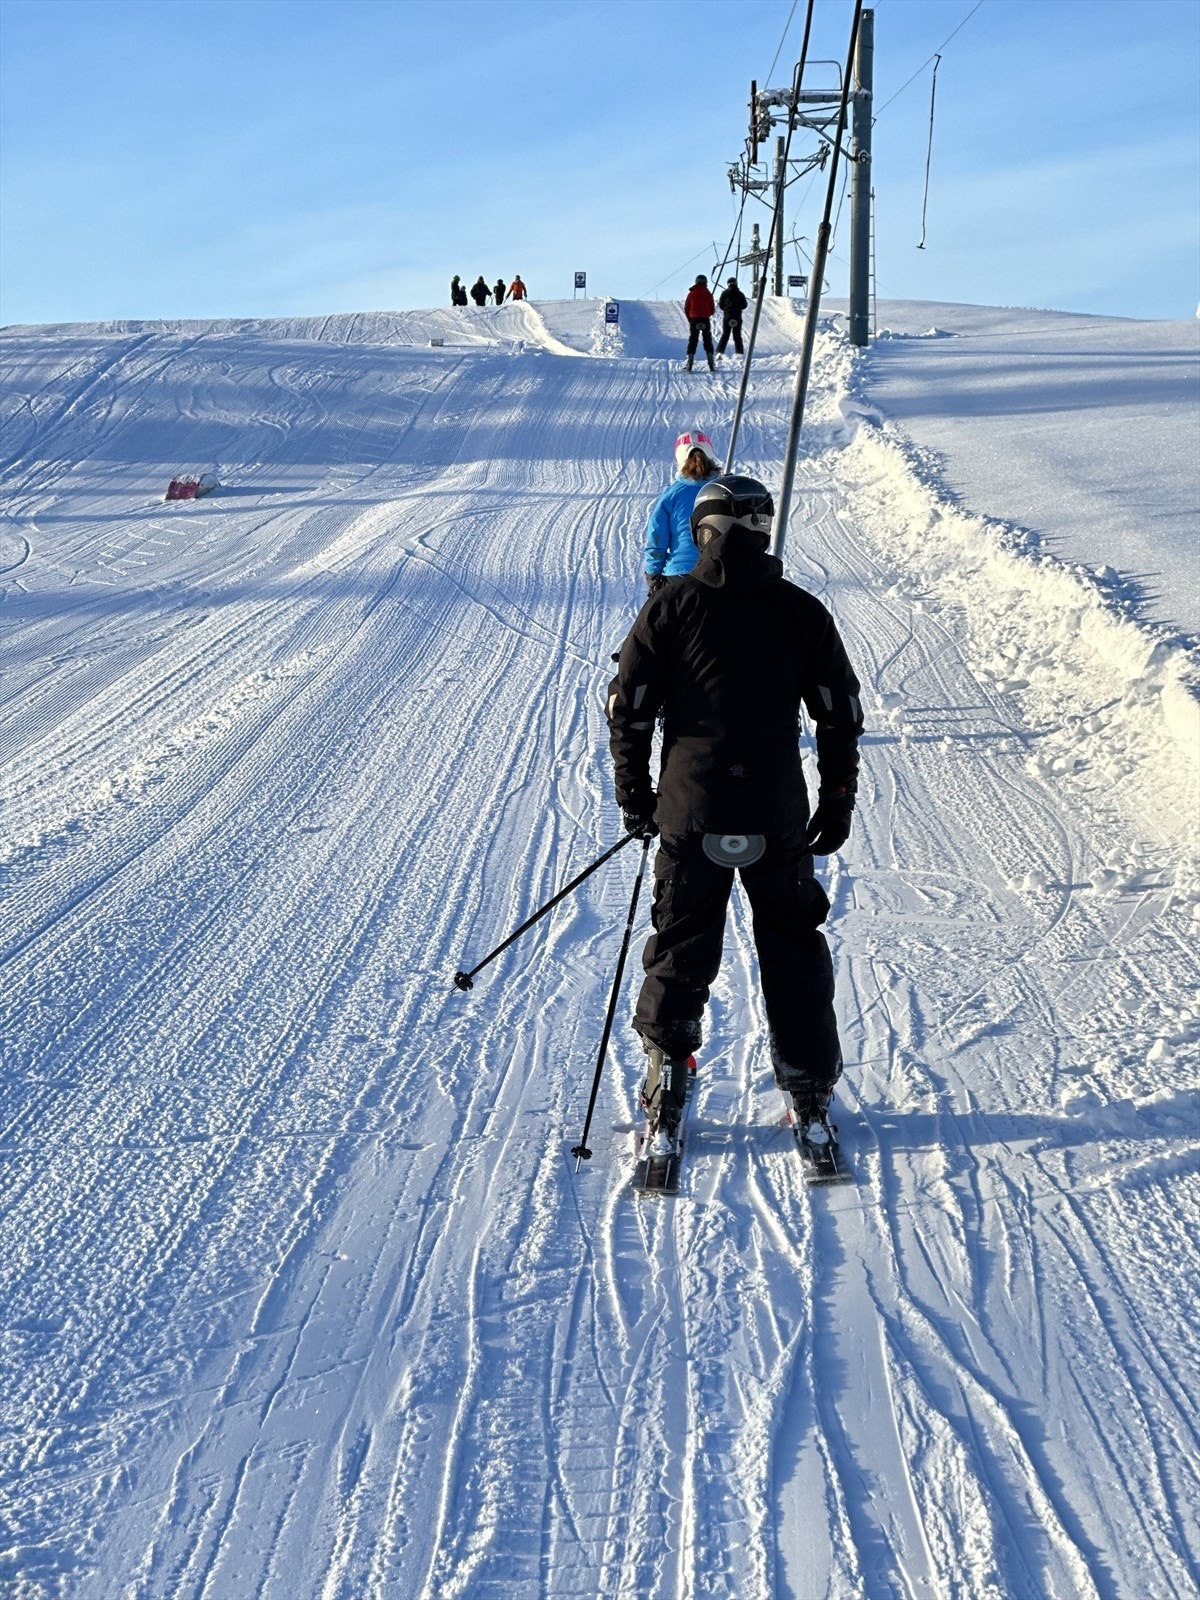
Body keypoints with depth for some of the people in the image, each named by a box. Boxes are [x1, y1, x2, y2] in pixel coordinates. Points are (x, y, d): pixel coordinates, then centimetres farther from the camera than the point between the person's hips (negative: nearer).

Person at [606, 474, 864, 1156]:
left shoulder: (670, 606, -3)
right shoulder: (803, 611, 1)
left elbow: (628, 708, -3)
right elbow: (842, 716, 5)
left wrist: (635, 796, 8)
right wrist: (838, 802, 15)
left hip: (690, 812, -1)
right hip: (780, 818, 1)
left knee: (680, 950, 11)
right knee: (795, 949, 14)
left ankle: (667, 1093, 13)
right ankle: (811, 1096, 21)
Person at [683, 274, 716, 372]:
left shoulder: (691, 293, 1)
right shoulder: (708, 294, -2)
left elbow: (686, 309, 2)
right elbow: (712, 310, 1)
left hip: (694, 320, 1)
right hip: (705, 320, -1)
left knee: (692, 341, 6)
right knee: (707, 341, 6)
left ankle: (689, 364, -5)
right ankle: (711, 364, -3)